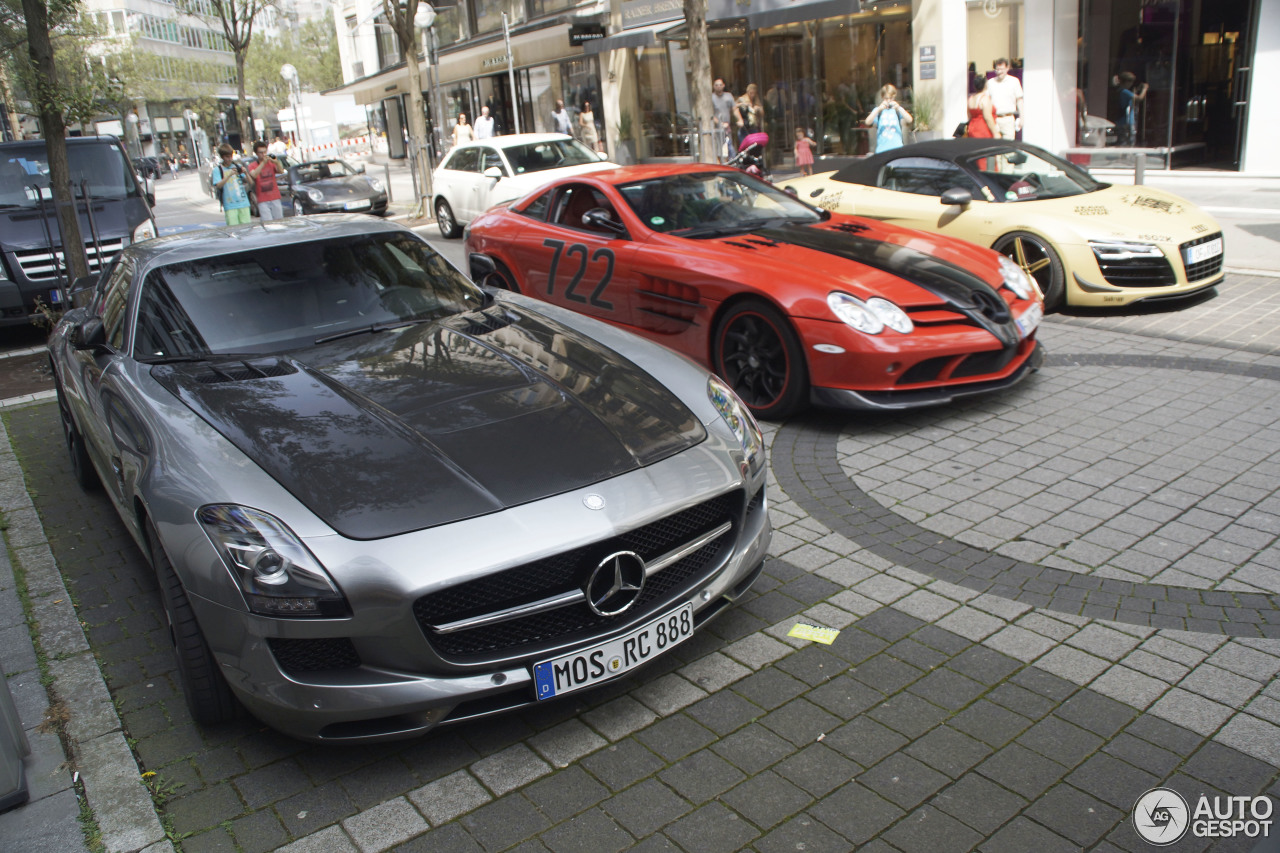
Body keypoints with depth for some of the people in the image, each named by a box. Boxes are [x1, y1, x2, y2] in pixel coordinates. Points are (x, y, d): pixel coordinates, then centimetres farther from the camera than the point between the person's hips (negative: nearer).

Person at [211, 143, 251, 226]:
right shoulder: (217, 170, 3)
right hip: (229, 206, -3)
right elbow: (218, 185, -11)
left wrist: (245, 173, -11)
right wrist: (229, 175, -21)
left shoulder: (237, 166, 11)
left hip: (243, 203, 3)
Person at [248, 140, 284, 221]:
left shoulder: (271, 163, 9)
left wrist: (275, 162, -28)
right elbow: (254, 175, -17)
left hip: (275, 198, 2)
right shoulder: (252, 166, 4)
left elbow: (280, 171, -9)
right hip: (262, 201, -2)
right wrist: (263, 162, -22)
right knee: (268, 223, -11)